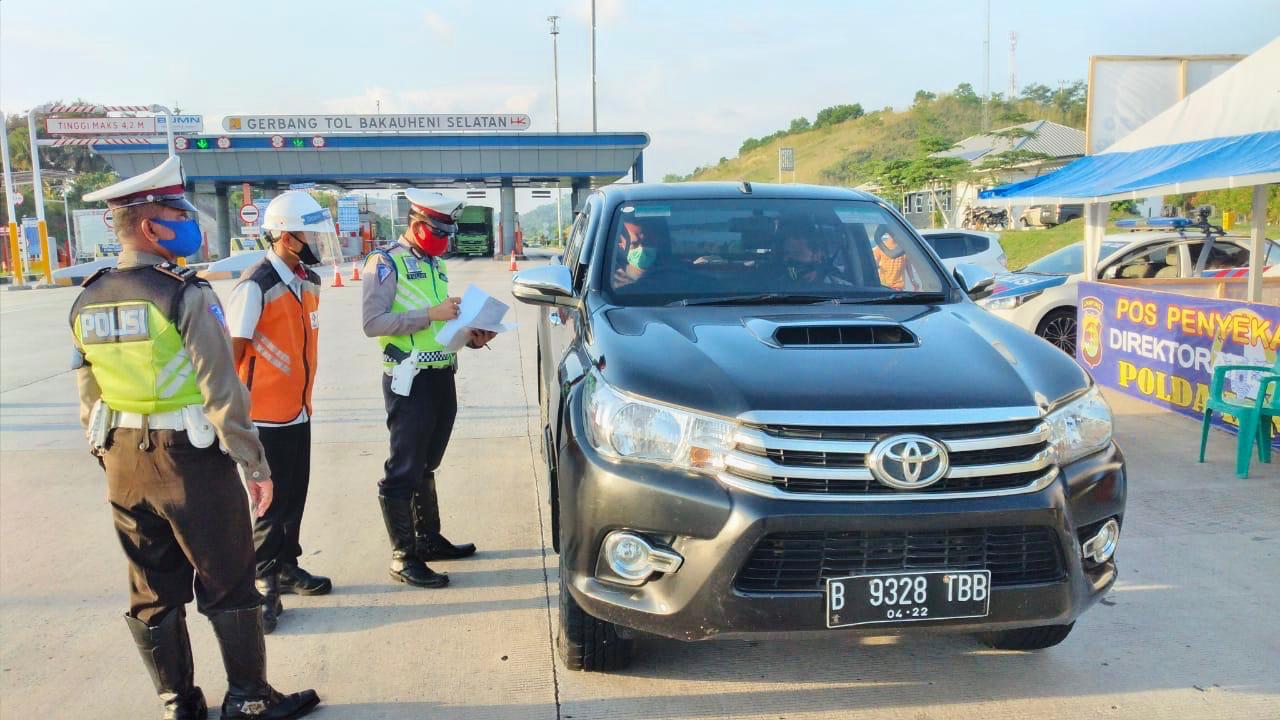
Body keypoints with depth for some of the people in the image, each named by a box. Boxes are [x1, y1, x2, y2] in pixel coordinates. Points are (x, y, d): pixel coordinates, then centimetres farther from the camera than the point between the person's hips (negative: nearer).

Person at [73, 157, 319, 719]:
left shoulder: (87, 302, 4)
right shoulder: (185, 294, -17)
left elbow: (89, 399, 9)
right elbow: (222, 393, -19)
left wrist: (113, 463, 19)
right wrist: (255, 467, -12)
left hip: (124, 464, 7)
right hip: (192, 459, -7)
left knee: (152, 592, 16)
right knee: (227, 586, 8)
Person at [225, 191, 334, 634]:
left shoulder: (309, 282, 7)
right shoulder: (256, 287, -19)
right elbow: (232, 353, -16)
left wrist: (302, 395, 16)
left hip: (298, 412, 8)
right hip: (266, 417, -7)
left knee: (294, 497, 17)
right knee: (270, 503, 2)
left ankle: (287, 567, 32)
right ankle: (264, 585, 15)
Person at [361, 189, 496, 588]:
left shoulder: (435, 265, 16)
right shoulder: (386, 263, -9)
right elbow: (373, 323, -19)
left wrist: (470, 337, 5)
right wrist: (431, 314, -23)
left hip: (442, 377, 8)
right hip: (409, 381, -8)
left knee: (425, 466, 18)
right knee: (404, 472, -2)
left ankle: (429, 539, 29)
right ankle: (403, 557, 5)